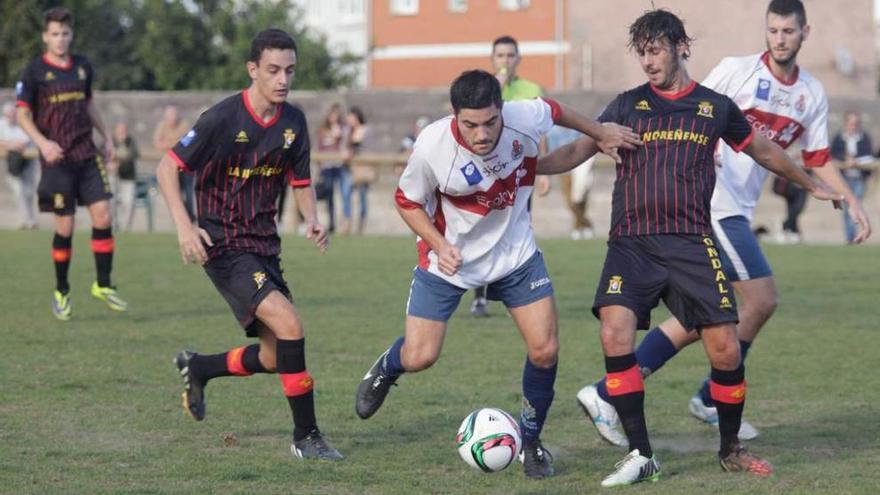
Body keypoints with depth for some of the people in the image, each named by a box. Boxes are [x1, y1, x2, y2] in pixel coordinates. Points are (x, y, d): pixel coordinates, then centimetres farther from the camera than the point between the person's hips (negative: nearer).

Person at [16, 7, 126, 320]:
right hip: (57, 159, -4)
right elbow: (23, 114, -4)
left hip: (87, 156, 4)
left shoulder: (83, 67, 10)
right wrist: (43, 142, -18)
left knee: (103, 216, -5)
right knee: (65, 226, -2)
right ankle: (61, 292, 15)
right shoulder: (34, 72, -4)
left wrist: (106, 136, 18)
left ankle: (103, 285, 8)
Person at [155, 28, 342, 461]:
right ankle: (306, 437, -13)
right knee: (289, 324, -23)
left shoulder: (293, 122, 3)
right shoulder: (223, 118, -15)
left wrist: (311, 219, -5)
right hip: (225, 246, -7)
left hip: (264, 246, 7)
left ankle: (198, 368, 37)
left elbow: (300, 181, 16)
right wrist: (184, 226, -22)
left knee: (274, 357, 9)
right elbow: (167, 168, -10)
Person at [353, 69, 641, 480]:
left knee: (545, 350, -6)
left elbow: (553, 111, 2)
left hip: (514, 253, 2)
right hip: (449, 258, -2)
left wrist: (600, 134, 15)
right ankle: (384, 370, 35)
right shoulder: (432, 146, -29)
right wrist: (439, 245, -24)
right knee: (419, 358, -4)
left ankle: (530, 441, 19)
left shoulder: (525, 119, -24)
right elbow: (407, 201, -10)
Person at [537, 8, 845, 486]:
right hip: (631, 244, 0)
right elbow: (577, 151, 5)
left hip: (692, 244, 0)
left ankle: (730, 450, 18)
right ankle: (640, 455, -10)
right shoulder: (628, 105, 8)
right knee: (615, 335, -21)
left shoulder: (715, 107, 9)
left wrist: (812, 185, 34)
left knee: (725, 349, -6)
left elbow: (764, 151, 24)